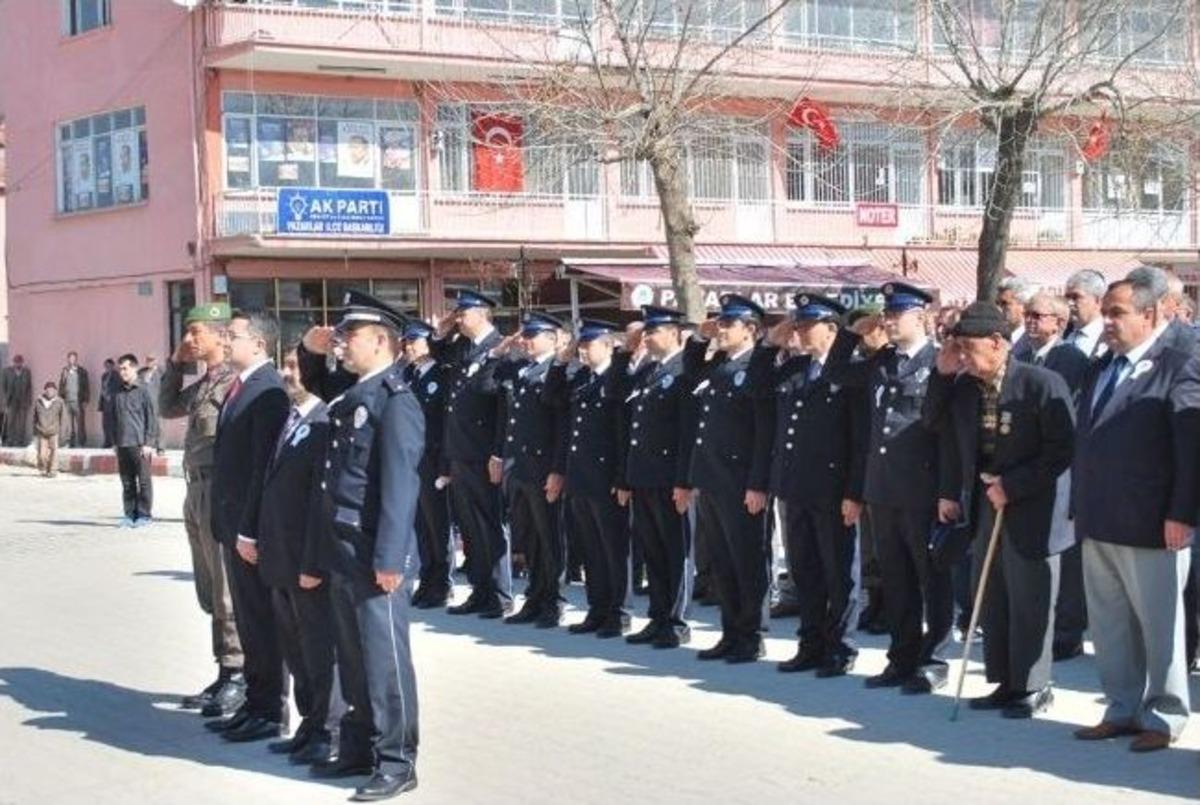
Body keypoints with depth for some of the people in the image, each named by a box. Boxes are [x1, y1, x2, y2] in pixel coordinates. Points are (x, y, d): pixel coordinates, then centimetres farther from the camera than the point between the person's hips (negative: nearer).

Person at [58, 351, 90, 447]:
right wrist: (61, 398, 0)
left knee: (80, 424, -1)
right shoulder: (64, 371, 8)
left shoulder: (82, 371, 1)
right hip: (67, 402, 2)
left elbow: (86, 387, 2)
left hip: (79, 402, -2)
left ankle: (81, 443, 3)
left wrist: (86, 400, -4)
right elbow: (61, 386, 9)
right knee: (69, 424, 4)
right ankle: (69, 442, 8)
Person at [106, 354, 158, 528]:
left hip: (139, 445, -5)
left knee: (144, 481, 0)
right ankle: (130, 515, 15)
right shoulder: (117, 394, 11)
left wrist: (148, 443, -7)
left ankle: (143, 515, 6)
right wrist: (115, 442, 10)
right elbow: (112, 419, 17)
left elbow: (151, 418, -3)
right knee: (127, 482, 9)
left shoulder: (142, 391, -2)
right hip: (122, 445, 5)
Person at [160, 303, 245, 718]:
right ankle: (225, 674, 22)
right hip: (197, 490, 9)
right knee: (210, 593, 14)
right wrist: (175, 365, 18)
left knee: (228, 593, -3)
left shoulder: (234, 381, -13)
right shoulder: (202, 384, 15)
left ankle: (239, 678, 4)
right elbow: (167, 408, 29)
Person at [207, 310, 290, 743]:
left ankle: (270, 712, 10)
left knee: (262, 620, 1)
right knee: (247, 618, 15)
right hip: (233, 522, 9)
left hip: (253, 526, -9)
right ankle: (255, 703, 24)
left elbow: (264, 464, -20)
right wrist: (229, 524, 11)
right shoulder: (240, 386, 13)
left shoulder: (267, 391, -16)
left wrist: (250, 529, -20)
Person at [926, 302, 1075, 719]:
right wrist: (942, 375, 0)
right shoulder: (964, 385, 4)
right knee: (992, 603, 13)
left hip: (1030, 512, -6)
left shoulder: (1042, 383, -14)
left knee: (1028, 603, 2)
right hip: (986, 509, 6)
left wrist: (1012, 485, -18)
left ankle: (1033, 688, 14)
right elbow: (937, 425, 13)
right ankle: (1005, 683, 24)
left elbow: (1062, 450, -15)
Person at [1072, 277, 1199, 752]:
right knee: (1109, 625, 13)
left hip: (1151, 529, -7)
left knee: (1159, 625, 4)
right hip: (1098, 526, 7)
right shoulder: (1101, 370, 15)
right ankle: (1122, 710, 24)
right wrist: (1080, 509, 12)